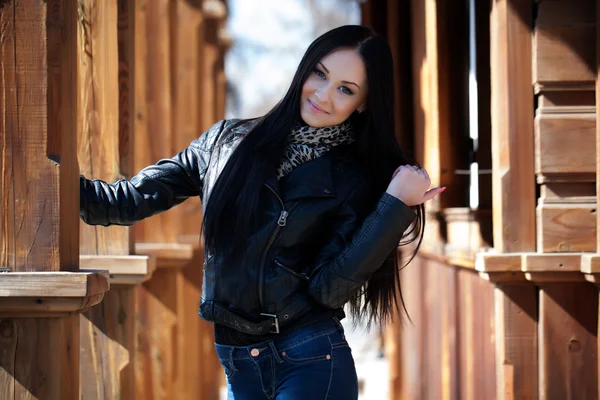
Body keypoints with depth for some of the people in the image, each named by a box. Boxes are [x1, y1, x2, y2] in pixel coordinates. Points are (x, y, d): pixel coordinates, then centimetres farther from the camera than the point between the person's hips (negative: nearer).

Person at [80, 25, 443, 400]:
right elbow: (132, 199, 5)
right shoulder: (228, 142, 5)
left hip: (310, 365, -3)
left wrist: (396, 206, -17)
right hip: (237, 365, 4)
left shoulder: (354, 182, -2)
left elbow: (328, 287, -13)